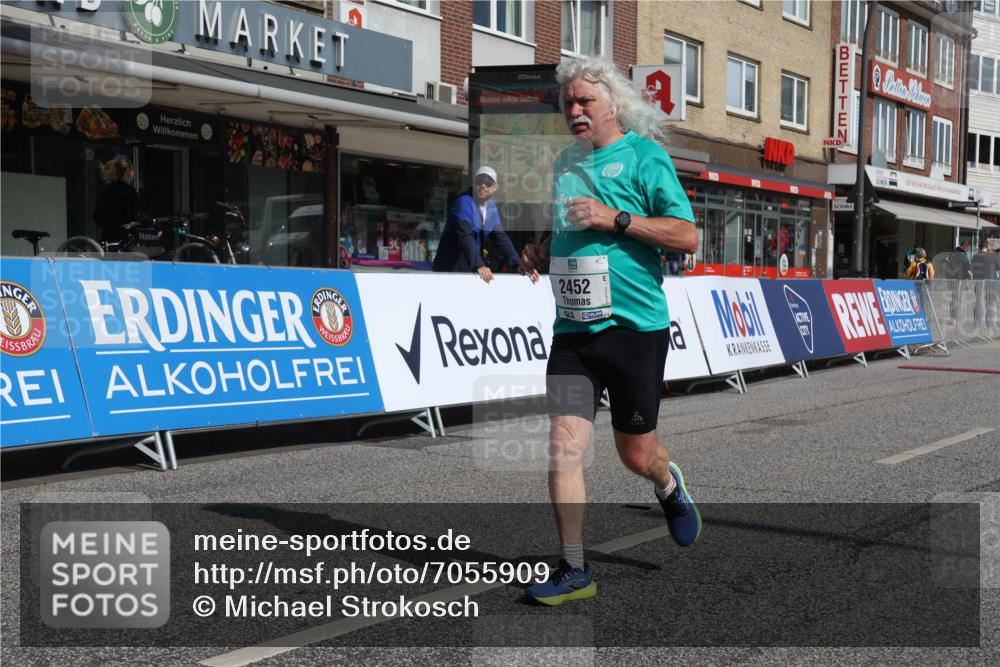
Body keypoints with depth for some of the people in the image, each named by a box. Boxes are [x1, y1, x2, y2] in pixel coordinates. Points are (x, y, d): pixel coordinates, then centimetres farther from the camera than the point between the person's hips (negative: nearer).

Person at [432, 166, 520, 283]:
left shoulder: (491, 207, 7)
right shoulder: (464, 202, -15)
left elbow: (500, 237, 5)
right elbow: (465, 237, -28)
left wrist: (519, 264, -8)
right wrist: (478, 265, -42)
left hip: (474, 269, 7)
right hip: (451, 268, -7)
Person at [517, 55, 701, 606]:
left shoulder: (644, 156, -4)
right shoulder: (565, 162, 15)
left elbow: (687, 236, -11)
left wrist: (616, 218, -18)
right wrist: (540, 251, 8)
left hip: (634, 327, -5)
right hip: (572, 329, 5)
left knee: (635, 453, 6)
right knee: (564, 446, -5)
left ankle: (669, 485, 43)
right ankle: (574, 571, 4)